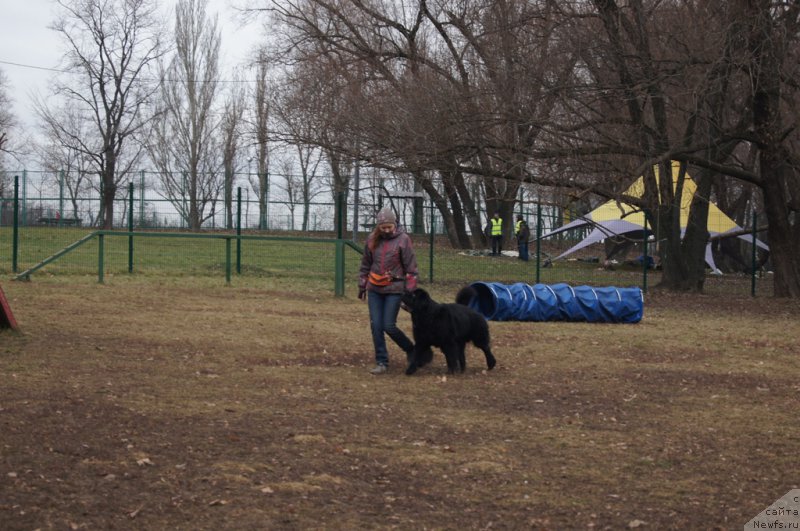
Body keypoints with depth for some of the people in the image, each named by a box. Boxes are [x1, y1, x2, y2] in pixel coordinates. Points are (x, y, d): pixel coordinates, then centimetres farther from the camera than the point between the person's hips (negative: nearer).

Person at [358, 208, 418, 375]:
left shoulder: (403, 240, -7)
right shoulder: (372, 240, 4)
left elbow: (411, 268, -6)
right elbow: (365, 265, 14)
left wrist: (410, 292, -8)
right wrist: (362, 286, 14)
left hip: (394, 290, -4)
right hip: (374, 289, 4)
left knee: (389, 326, -6)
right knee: (376, 326, 0)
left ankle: (411, 350, 19)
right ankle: (381, 362, 9)